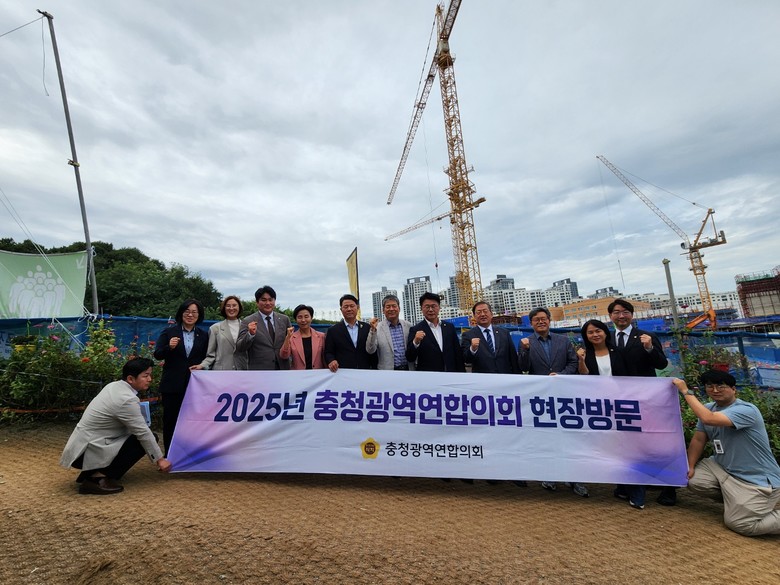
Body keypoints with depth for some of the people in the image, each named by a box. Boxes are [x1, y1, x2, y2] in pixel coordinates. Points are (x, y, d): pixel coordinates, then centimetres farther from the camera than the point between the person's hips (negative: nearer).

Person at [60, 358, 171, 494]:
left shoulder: (114, 386, 3)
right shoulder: (127, 399, -24)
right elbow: (143, 433, -17)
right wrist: (159, 459, -8)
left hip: (82, 445, 9)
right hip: (87, 452, -9)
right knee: (141, 441, -12)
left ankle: (93, 472, 11)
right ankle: (98, 478, -10)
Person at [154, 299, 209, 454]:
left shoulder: (203, 335, 4)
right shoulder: (169, 332, -1)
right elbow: (157, 354, -6)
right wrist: (169, 347, -24)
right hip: (172, 384, -1)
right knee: (170, 419, 8)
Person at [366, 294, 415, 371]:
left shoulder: (408, 326, 4)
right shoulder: (377, 327, -5)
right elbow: (370, 350, -12)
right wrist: (373, 330, -23)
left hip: (408, 369, 3)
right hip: (387, 371, -2)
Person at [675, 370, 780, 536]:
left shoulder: (746, 410, -22)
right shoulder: (709, 409, 2)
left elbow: (709, 419, -40)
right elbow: (698, 439, 5)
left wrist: (686, 391, -32)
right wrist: (690, 466, -5)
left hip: (757, 480, -7)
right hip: (724, 468, 7)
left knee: (738, 523, -14)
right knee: (692, 480, -15)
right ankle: (735, 500, 13)